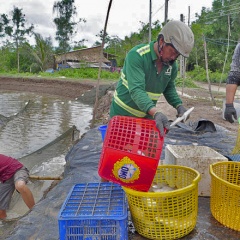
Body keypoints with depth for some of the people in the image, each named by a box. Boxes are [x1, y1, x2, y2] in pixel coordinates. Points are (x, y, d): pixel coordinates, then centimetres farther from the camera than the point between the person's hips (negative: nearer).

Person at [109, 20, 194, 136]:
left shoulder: (172, 64, -4)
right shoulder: (136, 55, -24)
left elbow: (169, 88, 12)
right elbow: (136, 90, -34)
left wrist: (178, 105, -6)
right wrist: (156, 112, -48)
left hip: (147, 115, 5)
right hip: (122, 113, -5)